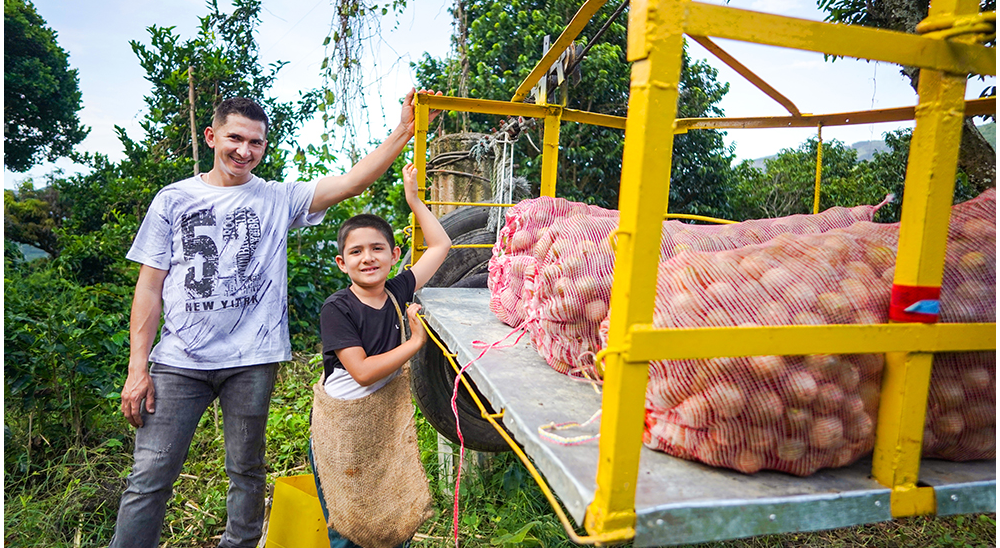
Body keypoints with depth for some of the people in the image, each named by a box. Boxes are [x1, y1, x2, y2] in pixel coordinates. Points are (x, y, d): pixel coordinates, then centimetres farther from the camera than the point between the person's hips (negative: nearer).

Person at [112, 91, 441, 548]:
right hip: (178, 360, 0)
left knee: (246, 473, 13)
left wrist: (404, 131, -20)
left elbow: (353, 181, -9)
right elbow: (150, 287, 5)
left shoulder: (279, 199, 4)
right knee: (149, 478, 1)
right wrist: (137, 367, 0)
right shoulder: (174, 199, 7)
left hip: (251, 360, 0)